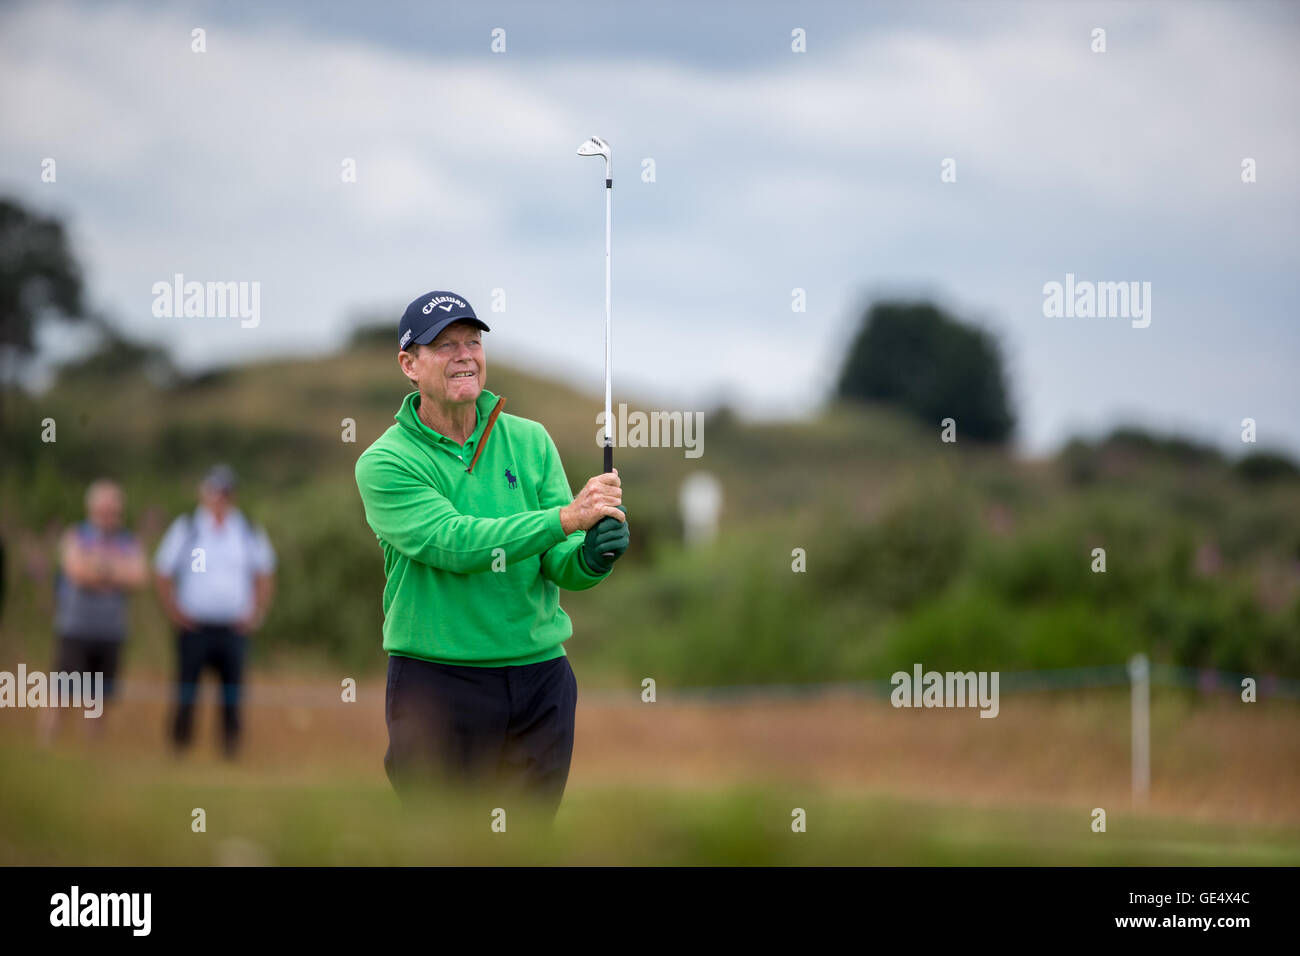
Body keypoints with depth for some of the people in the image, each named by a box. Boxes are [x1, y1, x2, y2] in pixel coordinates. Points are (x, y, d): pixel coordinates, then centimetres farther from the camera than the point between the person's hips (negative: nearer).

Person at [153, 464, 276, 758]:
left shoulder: (250, 533, 11)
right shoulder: (185, 529, 5)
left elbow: (265, 576, 18)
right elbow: (162, 574, 7)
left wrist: (256, 613, 6)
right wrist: (174, 612, -2)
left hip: (234, 627, 1)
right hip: (194, 626, -1)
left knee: (232, 696, -3)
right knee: (186, 690, -6)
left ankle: (231, 752, 0)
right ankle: (179, 746, -1)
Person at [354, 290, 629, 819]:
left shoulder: (529, 441, 6)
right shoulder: (385, 462, -7)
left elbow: (560, 564, -2)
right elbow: (454, 542, -22)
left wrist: (591, 557, -26)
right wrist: (566, 517, -30)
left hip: (539, 678, 4)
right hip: (436, 681, -4)